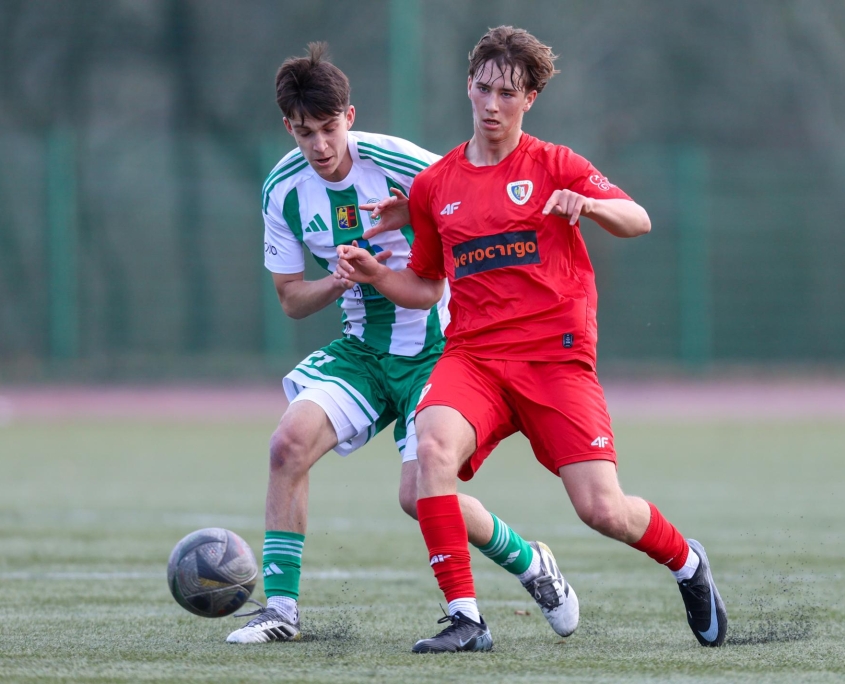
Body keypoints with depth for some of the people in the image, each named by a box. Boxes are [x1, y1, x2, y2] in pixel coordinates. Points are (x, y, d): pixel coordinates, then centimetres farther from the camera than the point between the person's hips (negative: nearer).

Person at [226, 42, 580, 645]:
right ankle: (281, 609, -8)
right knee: (290, 442, -17)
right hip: (365, 348, 5)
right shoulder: (284, 189, -3)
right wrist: (342, 279, -15)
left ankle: (533, 566, 14)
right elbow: (292, 298, 3)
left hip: (436, 347, -5)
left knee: (421, 496, -13)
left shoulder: (398, 164, -17)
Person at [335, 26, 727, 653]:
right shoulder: (435, 185, 13)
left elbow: (639, 222, -3)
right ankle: (466, 620, -26)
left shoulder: (554, 165, 5)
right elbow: (427, 288, 21)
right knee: (433, 444, -31)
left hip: (556, 354, -2)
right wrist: (375, 274, 2)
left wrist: (587, 204, -22)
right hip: (472, 355, 2)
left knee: (603, 511, -11)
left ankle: (687, 562, 24)